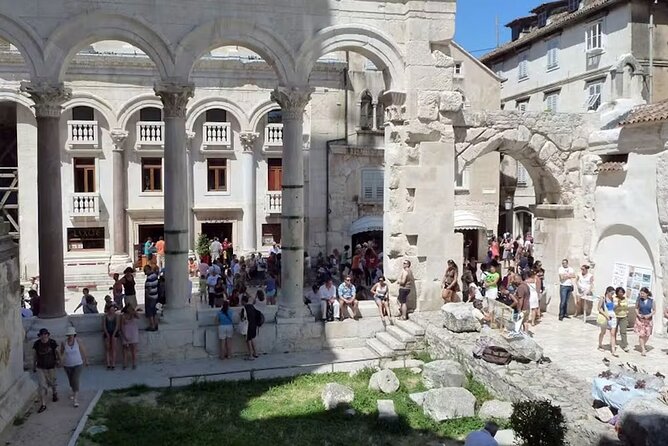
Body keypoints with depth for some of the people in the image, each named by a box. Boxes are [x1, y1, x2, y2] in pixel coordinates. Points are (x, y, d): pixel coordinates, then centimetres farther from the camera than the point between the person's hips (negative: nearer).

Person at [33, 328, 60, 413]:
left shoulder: (52, 343, -15)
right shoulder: (36, 344, -10)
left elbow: (57, 352, 1)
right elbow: (34, 355, 4)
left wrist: (58, 360, 13)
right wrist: (34, 366, 12)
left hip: (51, 367, 0)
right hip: (40, 368, 1)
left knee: (52, 383, 16)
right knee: (42, 386, -6)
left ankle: (55, 393, 49)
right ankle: (43, 405, 0)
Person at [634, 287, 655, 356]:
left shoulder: (652, 301, -7)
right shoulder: (639, 300, -7)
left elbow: (654, 311, -1)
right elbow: (636, 308, 4)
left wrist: (649, 315, -17)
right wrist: (638, 314, -14)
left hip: (648, 319, 1)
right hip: (640, 319, -1)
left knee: (647, 334, 10)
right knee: (641, 334, -6)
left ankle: (644, 345, 37)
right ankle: (643, 349, 3)